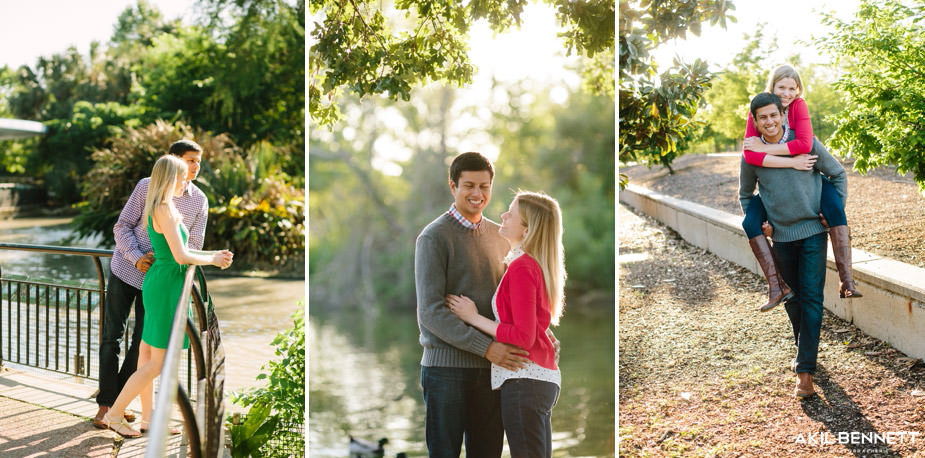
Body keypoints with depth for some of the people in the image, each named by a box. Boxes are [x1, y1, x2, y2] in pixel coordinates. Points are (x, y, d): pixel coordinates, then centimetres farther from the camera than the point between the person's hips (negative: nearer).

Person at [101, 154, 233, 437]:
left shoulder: (157, 209, 14)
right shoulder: (165, 209, -16)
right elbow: (181, 256, -20)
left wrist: (214, 255, 13)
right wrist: (212, 260, -5)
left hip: (157, 283, 10)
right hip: (166, 285, -10)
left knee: (148, 354, 13)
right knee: (158, 362, -3)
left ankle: (148, 418, 22)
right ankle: (115, 413, 5)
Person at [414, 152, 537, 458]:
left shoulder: (498, 235, 13)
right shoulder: (434, 237, -6)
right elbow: (430, 311, -14)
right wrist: (487, 347, -22)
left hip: (492, 369, 6)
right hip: (446, 366, -5)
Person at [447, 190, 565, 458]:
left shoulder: (522, 268, -14)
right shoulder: (536, 265, 12)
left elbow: (523, 336, -18)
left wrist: (474, 318, -11)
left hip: (524, 379, -10)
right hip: (543, 378, 10)